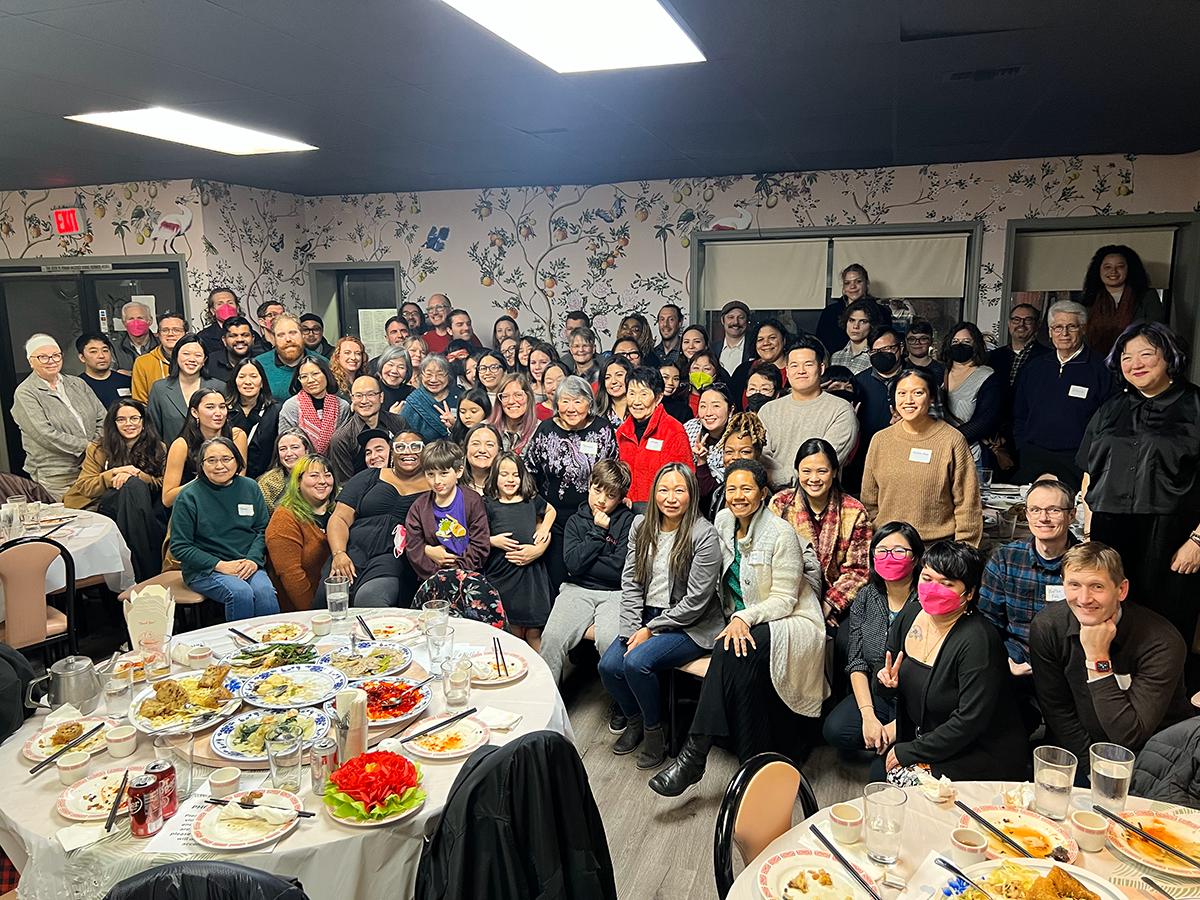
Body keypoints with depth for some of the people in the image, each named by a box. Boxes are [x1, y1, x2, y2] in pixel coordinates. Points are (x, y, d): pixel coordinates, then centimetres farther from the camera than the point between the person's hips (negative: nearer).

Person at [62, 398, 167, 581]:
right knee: (132, 486, -31)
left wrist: (137, 475, -16)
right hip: (108, 509, -1)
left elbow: (165, 485, 1)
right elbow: (84, 488, 1)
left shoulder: (158, 449, 15)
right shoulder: (98, 449, 12)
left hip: (147, 514, 1)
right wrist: (113, 474, -15)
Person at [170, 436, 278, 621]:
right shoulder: (189, 496, -2)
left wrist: (253, 559, -9)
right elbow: (179, 547, -3)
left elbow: (263, 529, 11)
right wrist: (220, 565, -14)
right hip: (204, 570, -3)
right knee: (240, 592, -32)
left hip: (247, 566, 3)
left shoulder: (250, 488, 9)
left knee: (265, 591, -30)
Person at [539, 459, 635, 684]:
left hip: (615, 592, -3)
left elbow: (620, 569, -8)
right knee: (552, 637, -23)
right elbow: (573, 563, -4)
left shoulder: (628, 521, 2)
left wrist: (584, 561, -2)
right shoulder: (576, 521, 12)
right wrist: (598, 531, -3)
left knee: (609, 640, -31)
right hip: (578, 589, 3)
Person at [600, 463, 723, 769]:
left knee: (637, 662, -25)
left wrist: (651, 630, -14)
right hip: (648, 618, 6)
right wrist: (632, 632, -8)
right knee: (608, 666, -13)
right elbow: (631, 582, 3)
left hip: (691, 626, -6)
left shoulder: (704, 535, -16)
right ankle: (634, 720, 17)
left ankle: (654, 732, 2)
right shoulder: (641, 526, 3)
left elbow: (695, 601, -16)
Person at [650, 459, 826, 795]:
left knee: (734, 651, -33)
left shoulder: (780, 534, -13)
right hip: (742, 622, 6)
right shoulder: (723, 521, 5)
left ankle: (693, 757, -31)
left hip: (790, 623, -6)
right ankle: (752, 763, -19)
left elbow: (784, 599, -14)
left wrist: (746, 618, -28)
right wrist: (735, 619, 4)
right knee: (734, 647, -29)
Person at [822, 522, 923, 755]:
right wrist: (868, 716, -12)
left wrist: (895, 727, -18)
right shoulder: (866, 598, 2)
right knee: (835, 729, -20)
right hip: (875, 695, 5)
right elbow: (856, 662, 1)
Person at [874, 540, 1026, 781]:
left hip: (983, 755, -7)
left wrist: (910, 752, -20)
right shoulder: (908, 616, -2)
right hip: (924, 739, 7)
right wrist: (887, 681, -14)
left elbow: (970, 721, -26)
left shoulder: (977, 641, -25)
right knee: (879, 771, -5)